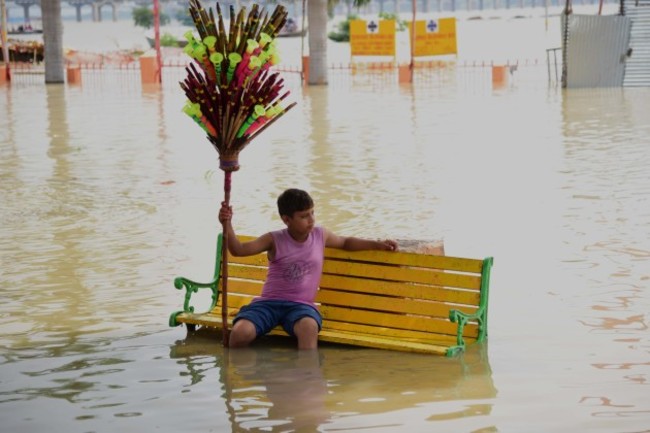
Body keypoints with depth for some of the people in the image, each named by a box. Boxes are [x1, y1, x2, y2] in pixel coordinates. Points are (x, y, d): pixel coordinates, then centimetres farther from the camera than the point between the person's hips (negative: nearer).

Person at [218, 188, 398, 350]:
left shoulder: (320, 235, 8)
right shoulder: (274, 240, -1)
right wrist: (227, 225, -25)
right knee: (241, 332, -30)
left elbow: (346, 242, 28)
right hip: (268, 303, -1)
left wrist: (378, 244, 21)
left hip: (300, 305, 1)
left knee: (309, 326, -38)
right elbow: (238, 250, -9)